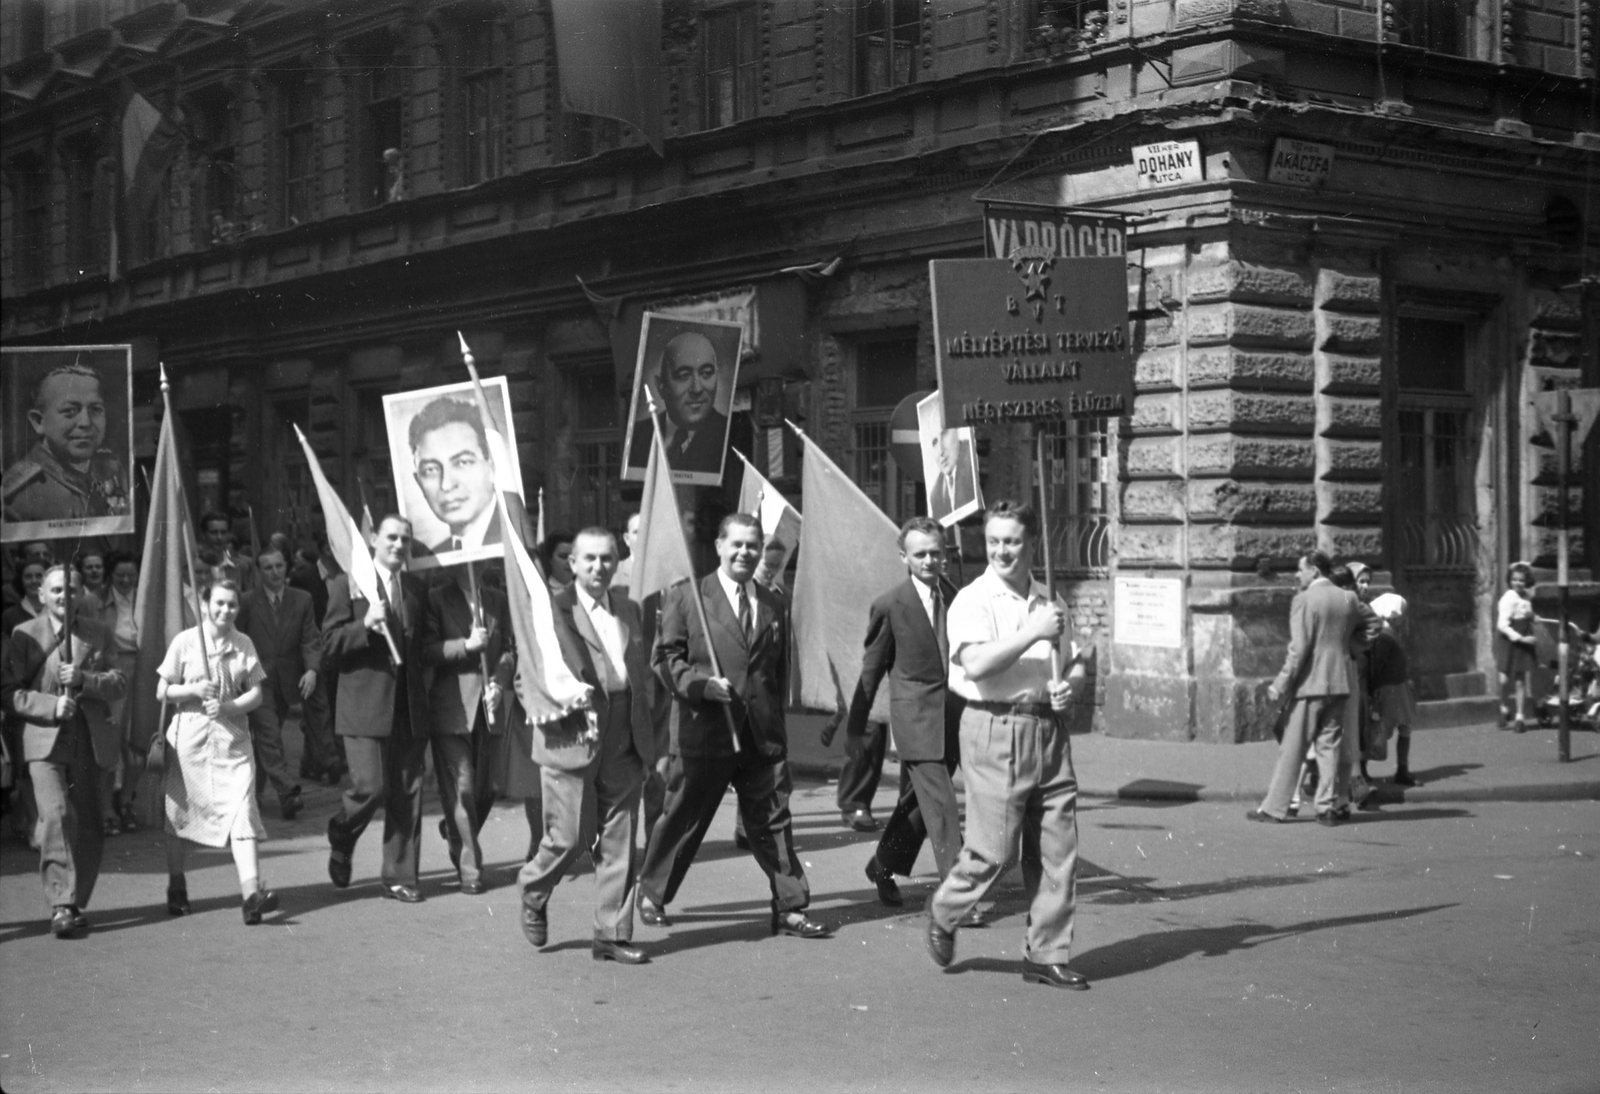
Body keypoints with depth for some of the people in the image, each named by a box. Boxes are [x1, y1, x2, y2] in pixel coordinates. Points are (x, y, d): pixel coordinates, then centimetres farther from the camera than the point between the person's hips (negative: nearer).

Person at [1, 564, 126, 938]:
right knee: (57, 816, -20)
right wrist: (51, 706, -15)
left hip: (91, 744, 3)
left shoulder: (98, 635, 12)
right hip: (46, 742, -3)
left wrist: (84, 680, -13)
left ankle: (77, 903, 20)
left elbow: (119, 683, 5)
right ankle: (61, 905, -19)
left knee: (88, 827, 6)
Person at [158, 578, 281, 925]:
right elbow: (162, 692, 3)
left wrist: (228, 706, -13)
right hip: (190, 737, -1)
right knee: (179, 812, 9)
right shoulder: (185, 642, -1)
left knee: (242, 811, -12)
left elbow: (255, 694, 5)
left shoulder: (244, 644, 5)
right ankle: (176, 888, 28)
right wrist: (195, 690, -14)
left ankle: (251, 892, -22)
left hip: (233, 737, 1)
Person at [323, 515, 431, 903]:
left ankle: (400, 878, 11)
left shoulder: (418, 588, 14)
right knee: (371, 787, -10)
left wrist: (424, 684, 8)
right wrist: (366, 625, -19)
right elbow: (330, 643, -5)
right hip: (366, 706, -4)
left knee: (407, 794, 3)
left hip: (409, 706, 4)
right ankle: (340, 840, 21)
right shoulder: (347, 585, 1)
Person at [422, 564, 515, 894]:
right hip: (452, 706, -4)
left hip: (489, 706, 4)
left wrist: (500, 680, -6)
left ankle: (455, 831, 40)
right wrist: (466, 645, -19)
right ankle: (469, 869, 2)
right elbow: (427, 651, -8)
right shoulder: (436, 599, -1)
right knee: (461, 788, -6)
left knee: (482, 788, 11)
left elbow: (510, 648, 10)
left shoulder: (497, 600, 11)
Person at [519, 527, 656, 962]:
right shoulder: (552, 611, -3)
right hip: (572, 741, -5)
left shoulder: (629, 611, 16)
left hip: (623, 745, 5)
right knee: (570, 836, -3)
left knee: (619, 844, 5)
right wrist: (573, 710, -18)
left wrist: (647, 738, 12)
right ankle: (534, 891, 28)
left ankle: (613, 934, 12)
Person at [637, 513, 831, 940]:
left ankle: (790, 909, 6)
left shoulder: (772, 605, 15)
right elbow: (667, 659, -3)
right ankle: (652, 895, 25)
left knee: (773, 822, 2)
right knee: (684, 819, 7)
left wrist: (773, 718, 13)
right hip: (706, 730, -3)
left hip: (764, 736, 3)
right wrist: (704, 684, -17)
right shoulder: (684, 597, 1)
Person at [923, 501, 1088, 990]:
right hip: (997, 729, -6)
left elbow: (1075, 663, 21)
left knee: (1058, 849, 5)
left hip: (1049, 728, 6)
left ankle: (1046, 954, 14)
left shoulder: (1048, 603, 16)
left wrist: (1069, 684, -1)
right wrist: (1033, 633, -20)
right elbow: (976, 665, -20)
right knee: (993, 848, -5)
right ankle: (944, 913, 22)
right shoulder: (973, 601, -5)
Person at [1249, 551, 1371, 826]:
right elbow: (1361, 640, 12)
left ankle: (1275, 808, 5)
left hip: (1310, 682, -5)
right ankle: (1331, 807, 9)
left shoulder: (1304, 600, -11)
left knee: (1292, 747, 0)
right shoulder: (1349, 599, 8)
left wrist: (1281, 685, -12)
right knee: (1330, 745, 10)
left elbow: (1298, 649, -15)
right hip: (1340, 682, 5)